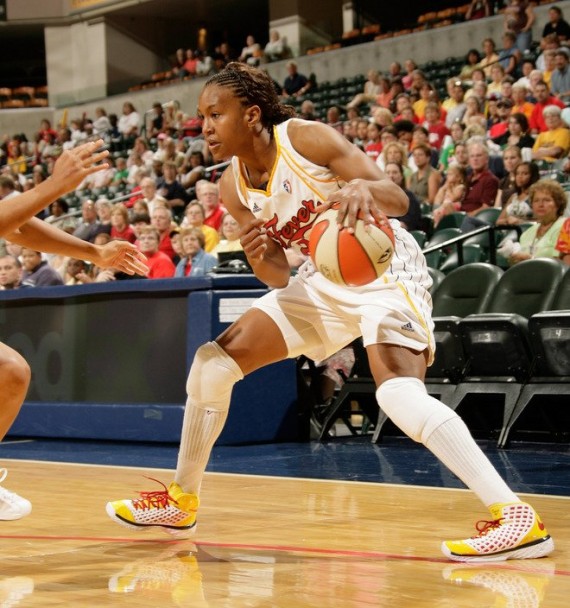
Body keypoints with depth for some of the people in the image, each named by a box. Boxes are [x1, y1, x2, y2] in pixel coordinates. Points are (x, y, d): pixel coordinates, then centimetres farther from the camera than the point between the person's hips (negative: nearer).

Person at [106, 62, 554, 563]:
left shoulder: (306, 138, -20)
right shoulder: (233, 188, -1)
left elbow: (399, 198, -25)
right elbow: (280, 277, 1)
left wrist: (363, 188, -48)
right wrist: (260, 257, -23)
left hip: (384, 268, -8)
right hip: (325, 280, 8)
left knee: (398, 391, -32)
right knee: (214, 362, 4)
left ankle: (518, 518, -33)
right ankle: (181, 503, 21)